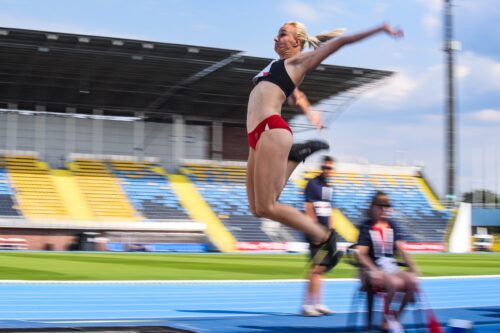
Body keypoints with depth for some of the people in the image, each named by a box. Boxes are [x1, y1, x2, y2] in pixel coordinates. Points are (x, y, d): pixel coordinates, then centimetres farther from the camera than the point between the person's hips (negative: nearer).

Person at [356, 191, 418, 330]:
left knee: (412, 282, -25)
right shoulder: (366, 227, 0)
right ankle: (388, 317, -12)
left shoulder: (392, 226, 15)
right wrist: (375, 270, -24)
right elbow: (361, 255, -9)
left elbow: (400, 249, 9)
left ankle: (393, 319, -9)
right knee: (396, 283, -36)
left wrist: (411, 266, -8)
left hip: (392, 267, 5)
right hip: (375, 270, -5)